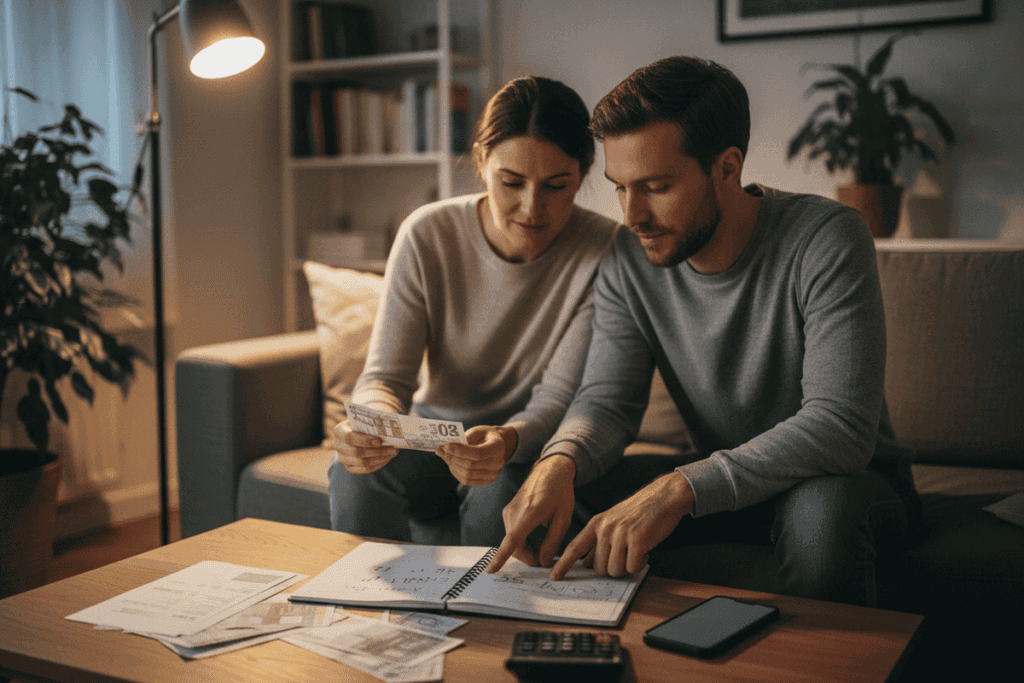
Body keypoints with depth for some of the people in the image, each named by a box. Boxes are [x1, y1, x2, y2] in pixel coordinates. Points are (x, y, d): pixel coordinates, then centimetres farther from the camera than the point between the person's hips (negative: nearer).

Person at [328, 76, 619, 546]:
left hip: (531, 441, -1)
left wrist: (508, 440, -43)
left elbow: (559, 398, -20)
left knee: (501, 486, -33)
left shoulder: (603, 252, -18)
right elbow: (386, 375, -14)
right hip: (436, 429, 2)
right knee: (356, 471, -27)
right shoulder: (427, 235, -13)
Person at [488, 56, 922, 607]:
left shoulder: (828, 240, -23)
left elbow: (841, 424, -31)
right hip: (724, 481, 4)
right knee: (580, 494, -18)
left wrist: (678, 489, -42)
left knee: (821, 505, -38)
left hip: (852, 482, -4)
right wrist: (559, 462, -33)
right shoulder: (628, 262, -7)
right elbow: (607, 399, -8)